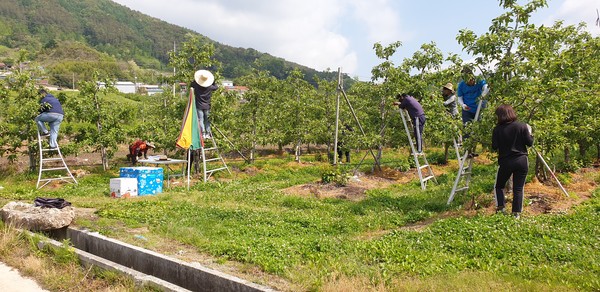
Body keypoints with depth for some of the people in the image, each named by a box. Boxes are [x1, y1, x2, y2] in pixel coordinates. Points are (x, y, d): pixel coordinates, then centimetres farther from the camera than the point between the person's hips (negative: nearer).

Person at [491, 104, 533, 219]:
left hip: (505, 162, -1)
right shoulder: (522, 126, -4)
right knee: (518, 188, 8)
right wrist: (529, 132, 15)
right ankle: (516, 212, 9)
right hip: (521, 161, 1)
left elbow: (494, 147, -6)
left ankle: (500, 207, 6)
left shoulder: (497, 129, -8)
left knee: (499, 185, 17)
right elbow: (529, 143, -2)